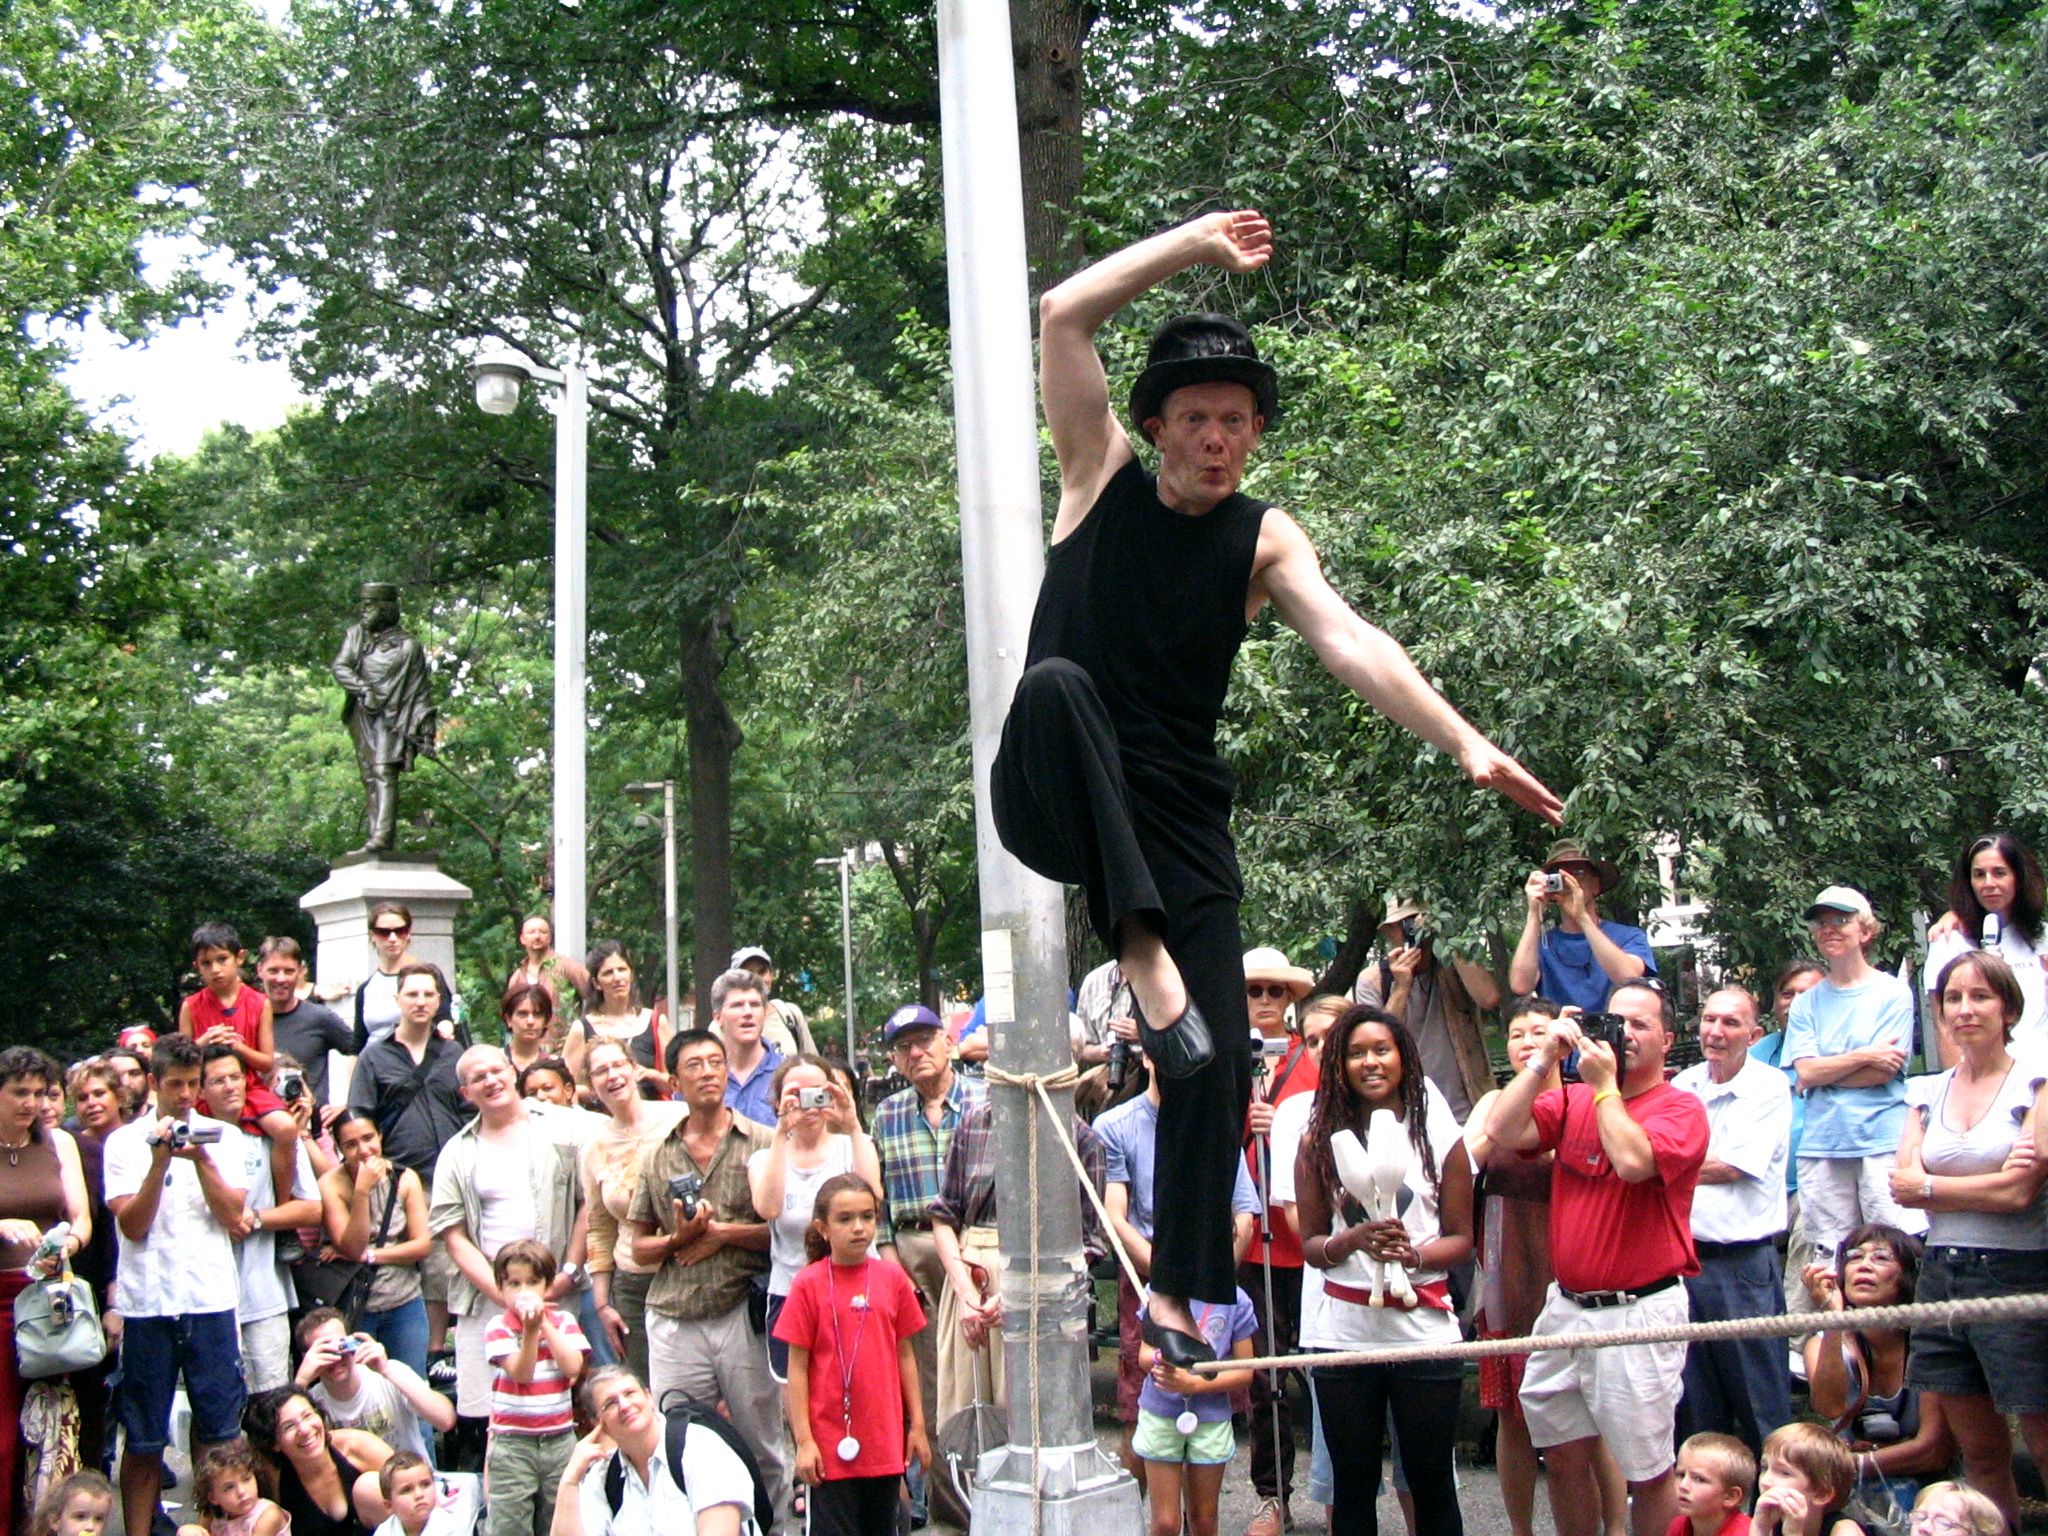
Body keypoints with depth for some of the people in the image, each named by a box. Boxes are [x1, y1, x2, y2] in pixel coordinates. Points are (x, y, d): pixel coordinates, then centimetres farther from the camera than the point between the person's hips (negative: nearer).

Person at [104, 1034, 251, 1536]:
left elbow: (231, 1217, 0)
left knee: (219, 1432, 4)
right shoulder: (125, 1142, 4)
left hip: (211, 1300, 1)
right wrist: (161, 1161, -14)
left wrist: (202, 1159, -11)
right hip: (147, 1302, -1)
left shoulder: (221, 1137, 8)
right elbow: (133, 1225, -5)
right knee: (143, 1438, 4)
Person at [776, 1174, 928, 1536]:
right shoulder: (808, 1284, -6)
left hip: (886, 1439, 3)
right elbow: (798, 1368, -4)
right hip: (830, 1440, -3)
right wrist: (804, 1440, -8)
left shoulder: (892, 1279, 3)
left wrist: (917, 1426, 9)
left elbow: (905, 1355, 10)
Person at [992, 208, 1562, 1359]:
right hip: (1056, 802, -2)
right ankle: (1141, 955, -39)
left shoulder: (1266, 541, 5)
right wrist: (1195, 244, -4)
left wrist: (1467, 744, -25)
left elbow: (1352, 642, -11)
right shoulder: (1102, 475, 4)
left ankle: (1178, 1295, 4)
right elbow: (1065, 314, -6)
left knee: (1219, 1066, -9)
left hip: (1179, 818, 2)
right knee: (1059, 682, -36)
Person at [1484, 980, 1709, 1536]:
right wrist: (1545, 1059, -3)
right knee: (1565, 1457, 11)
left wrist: (1605, 1084, -12)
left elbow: (1632, 1160, -24)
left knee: (1647, 1471, 2)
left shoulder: (1681, 1109, -5)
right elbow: (1503, 1131, -2)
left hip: (1638, 1311, -5)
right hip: (1566, 1304, 5)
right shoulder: (1573, 1100, 11)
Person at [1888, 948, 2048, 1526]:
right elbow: (1903, 1187, 1)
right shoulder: (1926, 1093, 13)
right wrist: (1990, 1181, -10)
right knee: (1980, 1452, 10)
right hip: (1941, 1276, 5)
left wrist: (1928, 1185, -2)